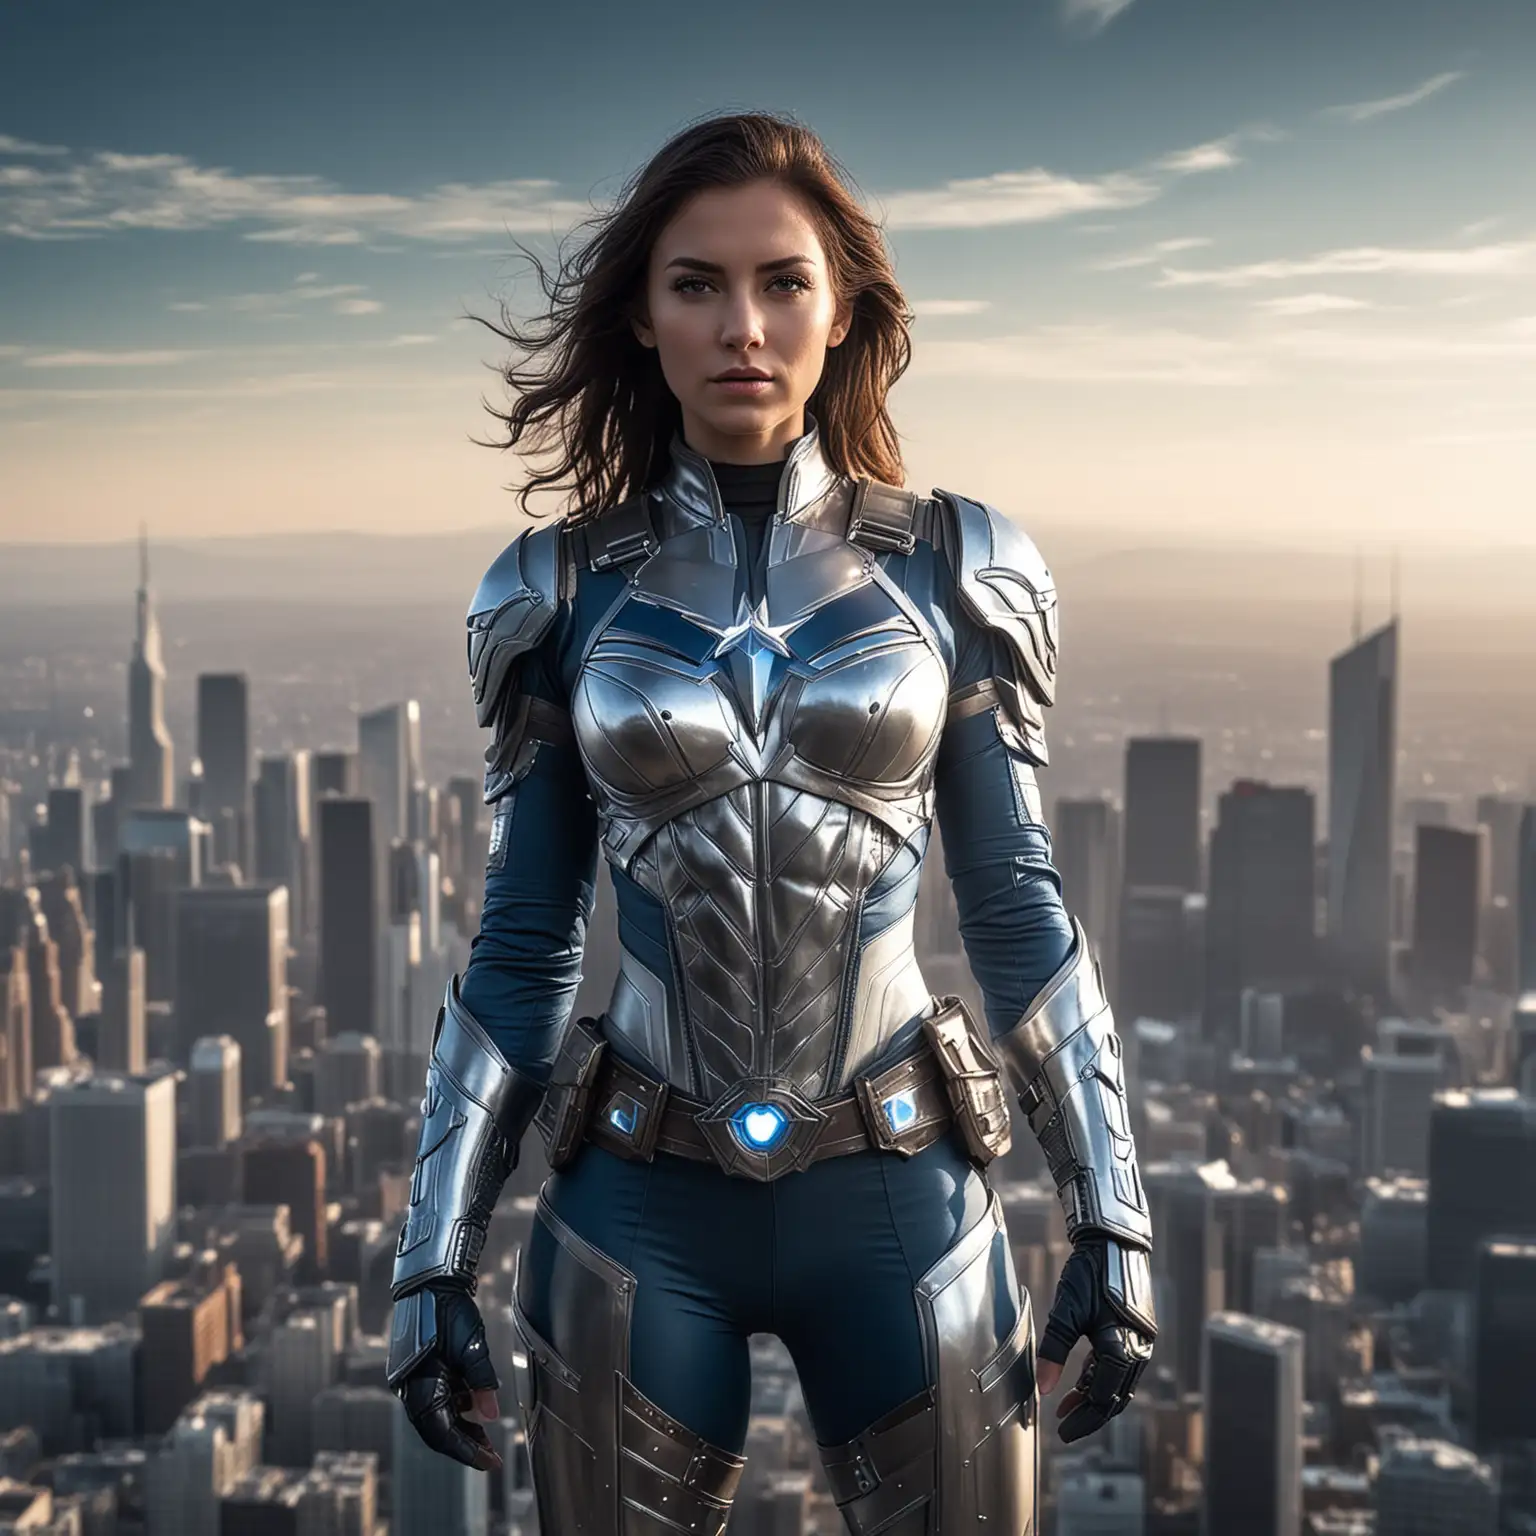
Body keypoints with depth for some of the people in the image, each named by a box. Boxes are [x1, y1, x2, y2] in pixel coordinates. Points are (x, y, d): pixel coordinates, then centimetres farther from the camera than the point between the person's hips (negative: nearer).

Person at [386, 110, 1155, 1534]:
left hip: (898, 1198, 0)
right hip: (640, 1213, 0)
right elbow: (519, 945, 4)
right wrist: (433, 1256, 3)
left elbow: (1017, 907, 3)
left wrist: (1111, 1220, 1)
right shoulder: (561, 590, 0)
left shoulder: (955, 569, 0)